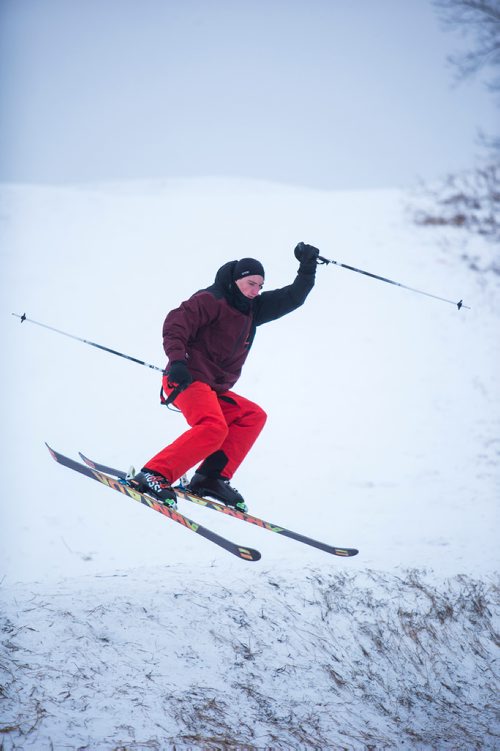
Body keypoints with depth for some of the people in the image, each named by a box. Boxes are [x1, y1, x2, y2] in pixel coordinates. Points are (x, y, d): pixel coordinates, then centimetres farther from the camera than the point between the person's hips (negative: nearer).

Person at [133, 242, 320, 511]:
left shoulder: (252, 309, 20)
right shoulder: (211, 300, -6)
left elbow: (293, 297, 23)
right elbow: (175, 324, -16)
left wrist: (308, 265, 12)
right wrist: (177, 360, -29)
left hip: (214, 390, 9)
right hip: (187, 379, -9)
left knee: (253, 416, 1)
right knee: (214, 428, -30)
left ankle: (212, 478, -9)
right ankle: (154, 475, -36)